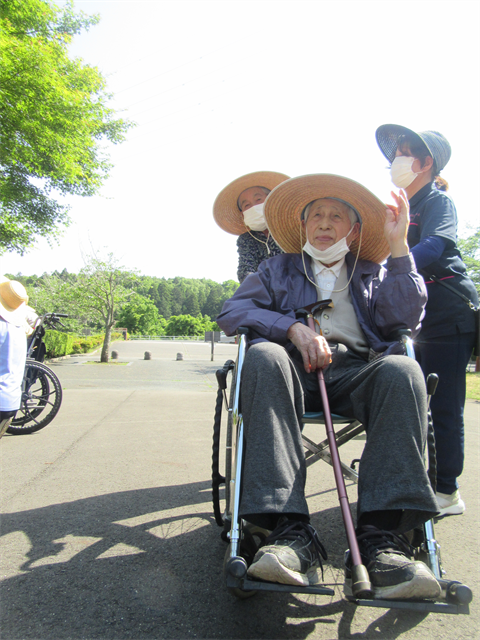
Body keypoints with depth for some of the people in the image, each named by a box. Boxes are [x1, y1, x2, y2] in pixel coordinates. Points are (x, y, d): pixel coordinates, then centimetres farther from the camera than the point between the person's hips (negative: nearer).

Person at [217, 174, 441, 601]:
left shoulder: (373, 273, 27)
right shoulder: (279, 269, 24)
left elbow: (406, 321, 7)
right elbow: (232, 311, 7)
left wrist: (399, 247, 2)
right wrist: (293, 327, -10)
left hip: (357, 369, 1)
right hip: (296, 367, 0)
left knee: (402, 369, -31)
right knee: (264, 356, -34)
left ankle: (382, 537, -37)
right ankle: (291, 529, -40)